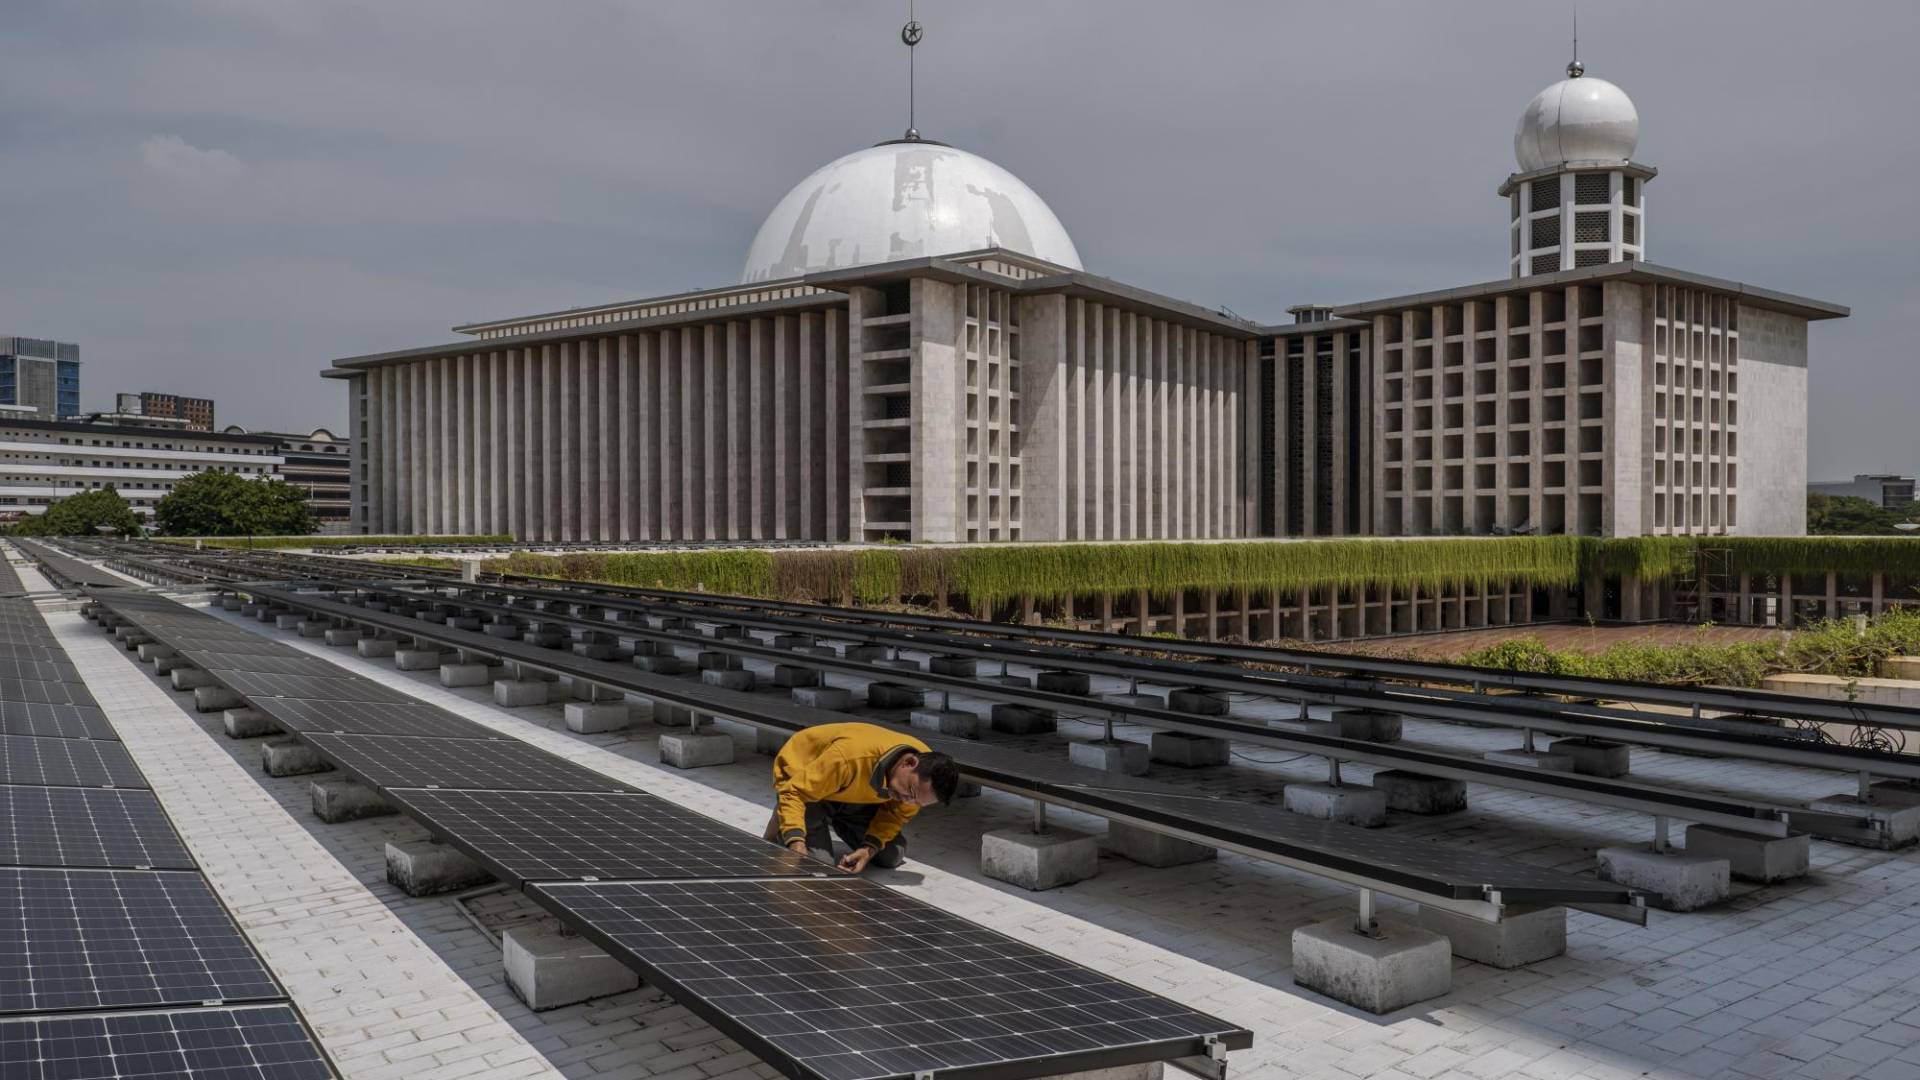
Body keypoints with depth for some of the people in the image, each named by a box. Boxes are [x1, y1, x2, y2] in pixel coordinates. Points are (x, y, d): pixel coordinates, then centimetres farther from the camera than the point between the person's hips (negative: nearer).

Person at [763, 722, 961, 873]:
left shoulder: (927, 768, -25)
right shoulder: (850, 757, -44)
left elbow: (895, 814, -10)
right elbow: (794, 793, -35)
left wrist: (870, 849, -26)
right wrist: (796, 843, -47)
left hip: (853, 794, 6)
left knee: (891, 857, -1)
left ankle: (833, 820, 22)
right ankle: (781, 823, 8)